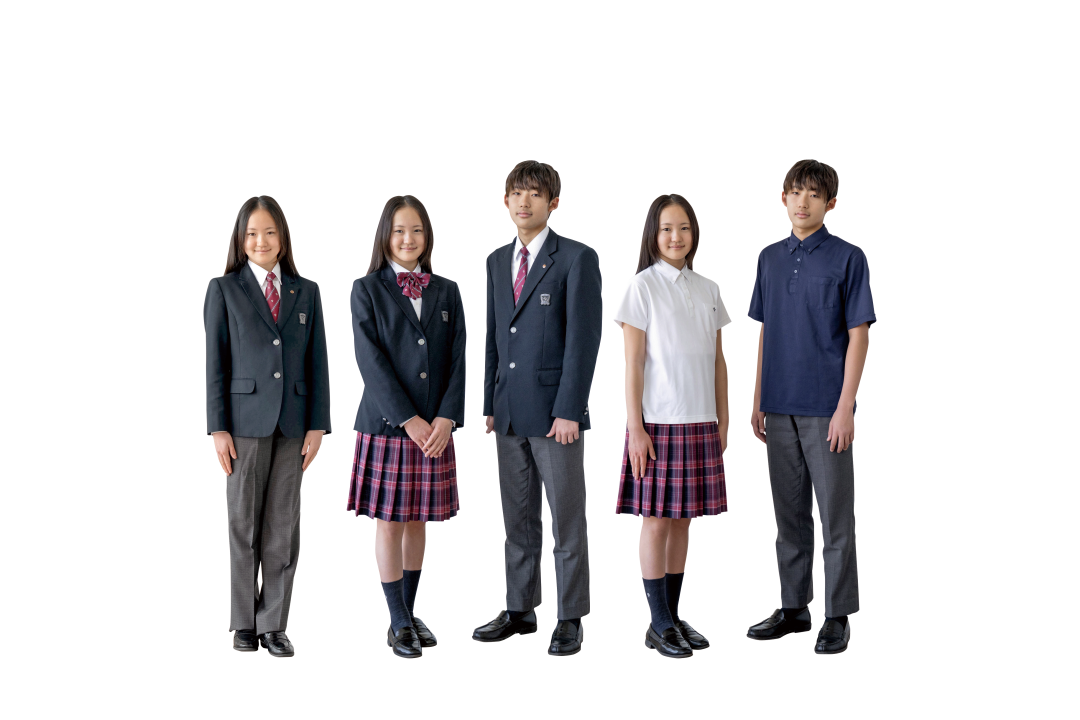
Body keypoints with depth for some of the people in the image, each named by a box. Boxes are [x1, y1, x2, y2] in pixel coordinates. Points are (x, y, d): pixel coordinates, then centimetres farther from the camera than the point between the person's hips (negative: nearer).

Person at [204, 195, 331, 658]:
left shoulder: (306, 292, 10)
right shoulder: (224, 290, 3)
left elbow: (317, 362, 8)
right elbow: (215, 362, 0)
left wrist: (317, 425, 1)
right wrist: (218, 428, -6)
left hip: (292, 423, 2)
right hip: (245, 419, -2)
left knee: (284, 525, 4)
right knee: (244, 524, 5)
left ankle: (273, 624, 12)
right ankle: (244, 623, 16)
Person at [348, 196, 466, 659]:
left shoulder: (446, 292, 9)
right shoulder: (367, 290, 0)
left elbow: (457, 360, 4)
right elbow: (371, 361, -9)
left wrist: (446, 417, -9)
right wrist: (408, 420, -15)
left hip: (435, 428, 3)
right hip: (386, 425, -3)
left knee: (418, 521, 10)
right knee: (389, 522, 1)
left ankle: (409, 613, 21)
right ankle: (399, 624, 9)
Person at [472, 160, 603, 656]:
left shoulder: (577, 259, -6)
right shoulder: (497, 261, 14)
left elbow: (583, 339, -11)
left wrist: (568, 410, -16)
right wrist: (490, 404, 11)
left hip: (555, 411, -6)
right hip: (509, 411, 6)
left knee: (567, 518, 2)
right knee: (517, 518, 13)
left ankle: (570, 619, 11)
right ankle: (520, 610, 24)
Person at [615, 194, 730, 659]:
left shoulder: (707, 290, 11)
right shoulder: (643, 286, -4)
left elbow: (718, 361, 13)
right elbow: (632, 363, -8)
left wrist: (722, 422, 9)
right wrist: (635, 428, -13)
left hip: (700, 422, 5)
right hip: (658, 422, -5)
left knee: (683, 519, 9)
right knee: (657, 519, -1)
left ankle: (673, 615, 18)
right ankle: (660, 624, 7)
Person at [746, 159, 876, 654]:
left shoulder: (847, 259, -4)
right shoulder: (770, 259, 11)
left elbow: (858, 336, -7)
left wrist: (845, 407, -14)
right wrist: (758, 402, 11)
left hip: (826, 408, -5)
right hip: (781, 408, 5)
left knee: (835, 516, 2)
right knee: (789, 514, 12)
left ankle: (838, 616, 11)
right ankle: (793, 607, 23)